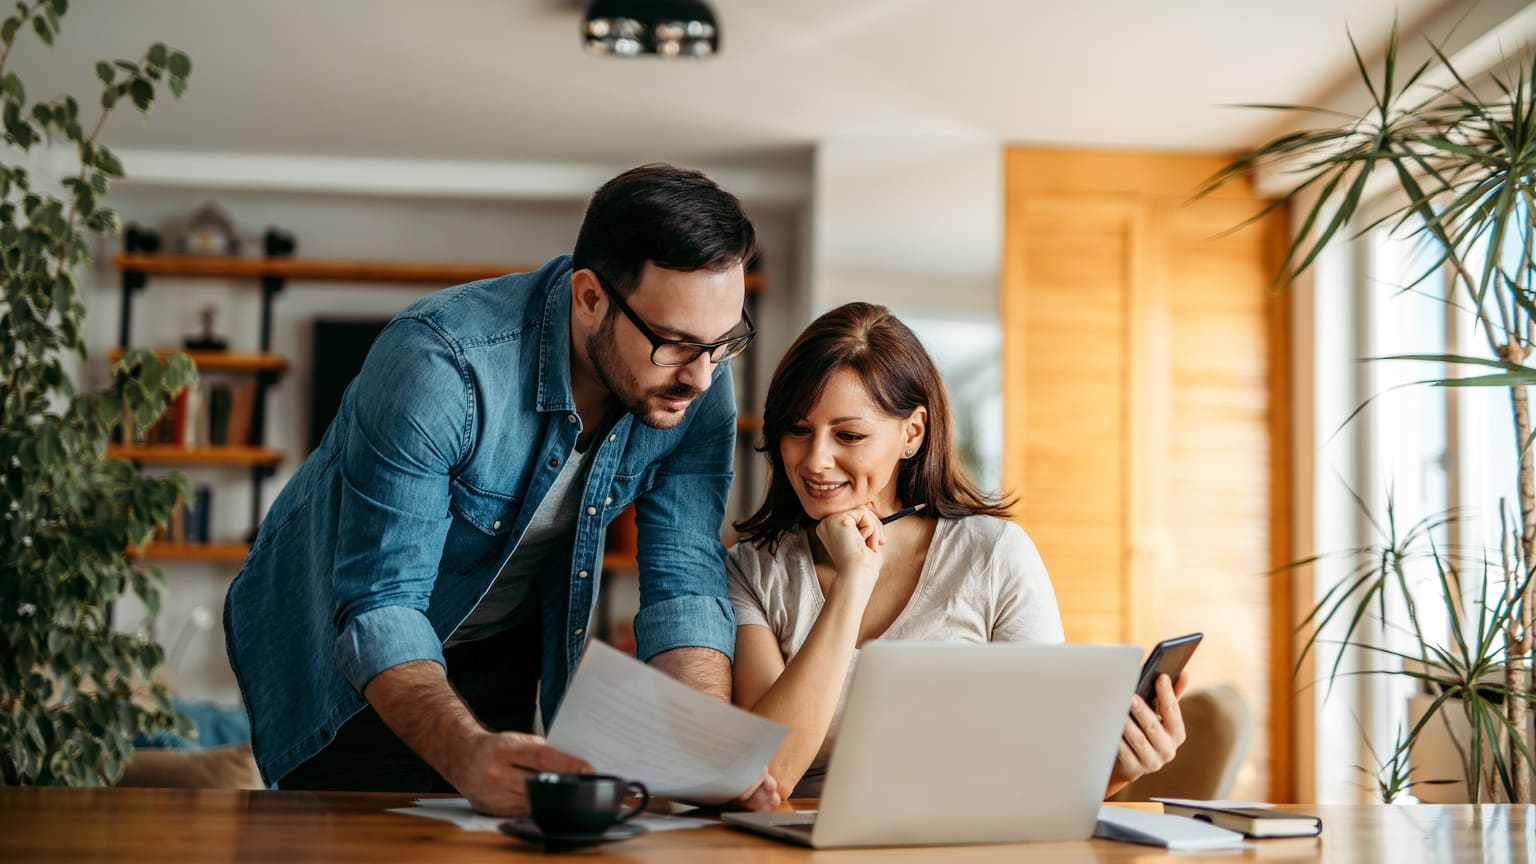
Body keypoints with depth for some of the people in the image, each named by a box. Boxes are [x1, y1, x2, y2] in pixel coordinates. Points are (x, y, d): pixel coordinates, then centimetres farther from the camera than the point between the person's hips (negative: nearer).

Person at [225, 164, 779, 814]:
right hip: (344, 651, -3)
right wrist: (468, 754, -55)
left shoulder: (697, 386, -19)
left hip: (500, 653, 4)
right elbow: (380, 608, -37)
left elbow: (684, 583, -21)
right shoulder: (437, 362, -35)